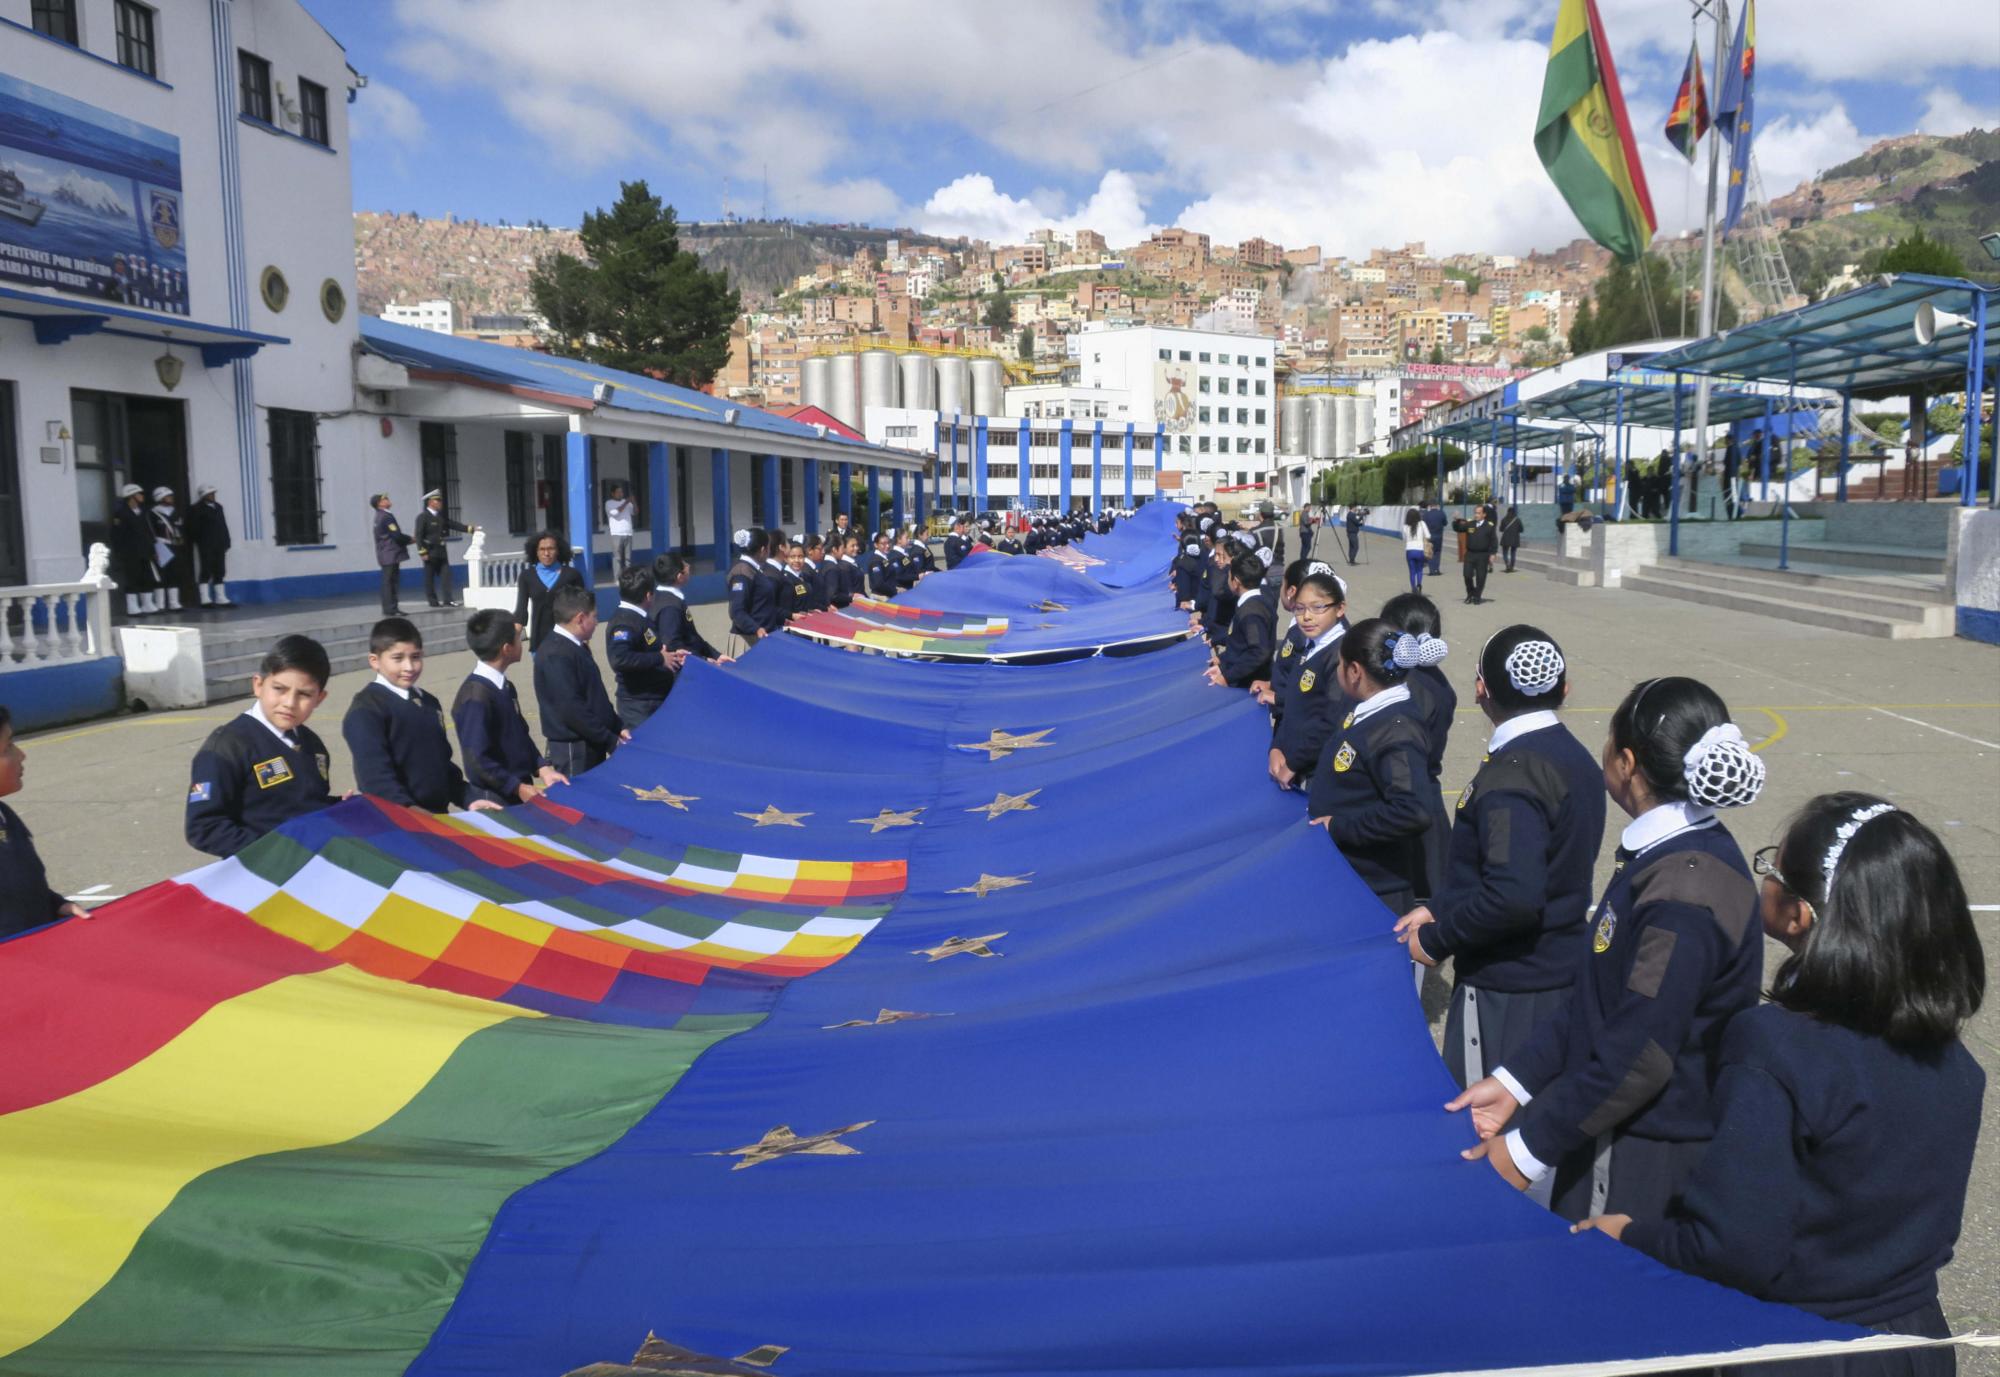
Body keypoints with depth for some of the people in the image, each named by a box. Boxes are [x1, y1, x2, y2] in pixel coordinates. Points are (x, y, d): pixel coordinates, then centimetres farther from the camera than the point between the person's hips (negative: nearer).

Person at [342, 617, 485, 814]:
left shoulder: (429, 703, 16)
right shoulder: (366, 710, -9)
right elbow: (376, 776, -17)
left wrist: (468, 800, 10)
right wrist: (411, 813, -26)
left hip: (438, 816, 7)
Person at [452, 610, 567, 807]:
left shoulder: (505, 687, 7)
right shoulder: (476, 697, -20)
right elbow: (477, 761, -20)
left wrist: (542, 768, 3)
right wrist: (518, 787, -16)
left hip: (519, 793, 8)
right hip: (496, 801, -8)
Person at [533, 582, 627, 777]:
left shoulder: (577, 648, 13)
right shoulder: (556, 656, -19)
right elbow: (570, 709, -23)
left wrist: (617, 728, 11)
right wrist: (610, 740, -18)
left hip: (591, 745, 10)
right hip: (573, 749, -10)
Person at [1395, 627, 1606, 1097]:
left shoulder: (1511, 772, -22)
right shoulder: (1574, 757, 6)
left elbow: (1512, 896, -31)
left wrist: (1435, 941, -16)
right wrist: (1439, 907, 7)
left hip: (1509, 990, -9)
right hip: (1562, 973, 9)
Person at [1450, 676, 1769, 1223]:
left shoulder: (1685, 892, -26)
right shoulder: (1665, 853, 4)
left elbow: (1639, 1056, -24)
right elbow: (1595, 999, 10)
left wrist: (1528, 1147, -16)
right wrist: (1514, 1079, 6)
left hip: (1651, 1161, -8)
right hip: (1617, 1134, 8)